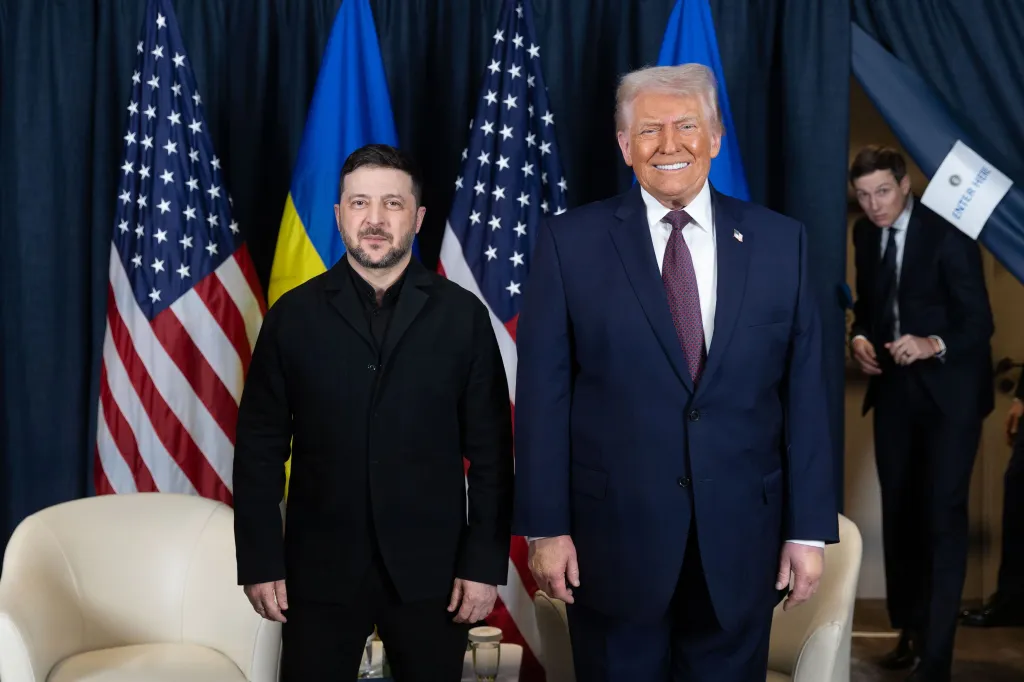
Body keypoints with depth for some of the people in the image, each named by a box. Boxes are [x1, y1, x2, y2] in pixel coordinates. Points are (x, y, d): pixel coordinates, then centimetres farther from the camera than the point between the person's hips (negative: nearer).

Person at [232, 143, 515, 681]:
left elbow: (491, 450, 0)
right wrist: (260, 562, -1)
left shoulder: (462, 315, 1)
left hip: (430, 570, 0)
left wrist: (486, 561, -4)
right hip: (320, 570, 1)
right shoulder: (294, 315, 2)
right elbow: (260, 448, 3)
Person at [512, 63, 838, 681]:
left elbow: (804, 392, 2)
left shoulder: (781, 242, 2)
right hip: (613, 532, -1)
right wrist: (545, 526, -7)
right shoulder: (571, 242, -3)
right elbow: (543, 393, -4)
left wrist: (810, 529, 0)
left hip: (741, 537, 2)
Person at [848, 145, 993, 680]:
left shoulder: (947, 232, -16)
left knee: (942, 517, -8)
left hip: (947, 390, -6)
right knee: (898, 512, 13)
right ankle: (909, 629, 29)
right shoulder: (866, 234, 4)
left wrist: (934, 345, -38)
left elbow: (979, 321, -19)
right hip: (893, 387, 6)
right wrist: (861, 338, -6)